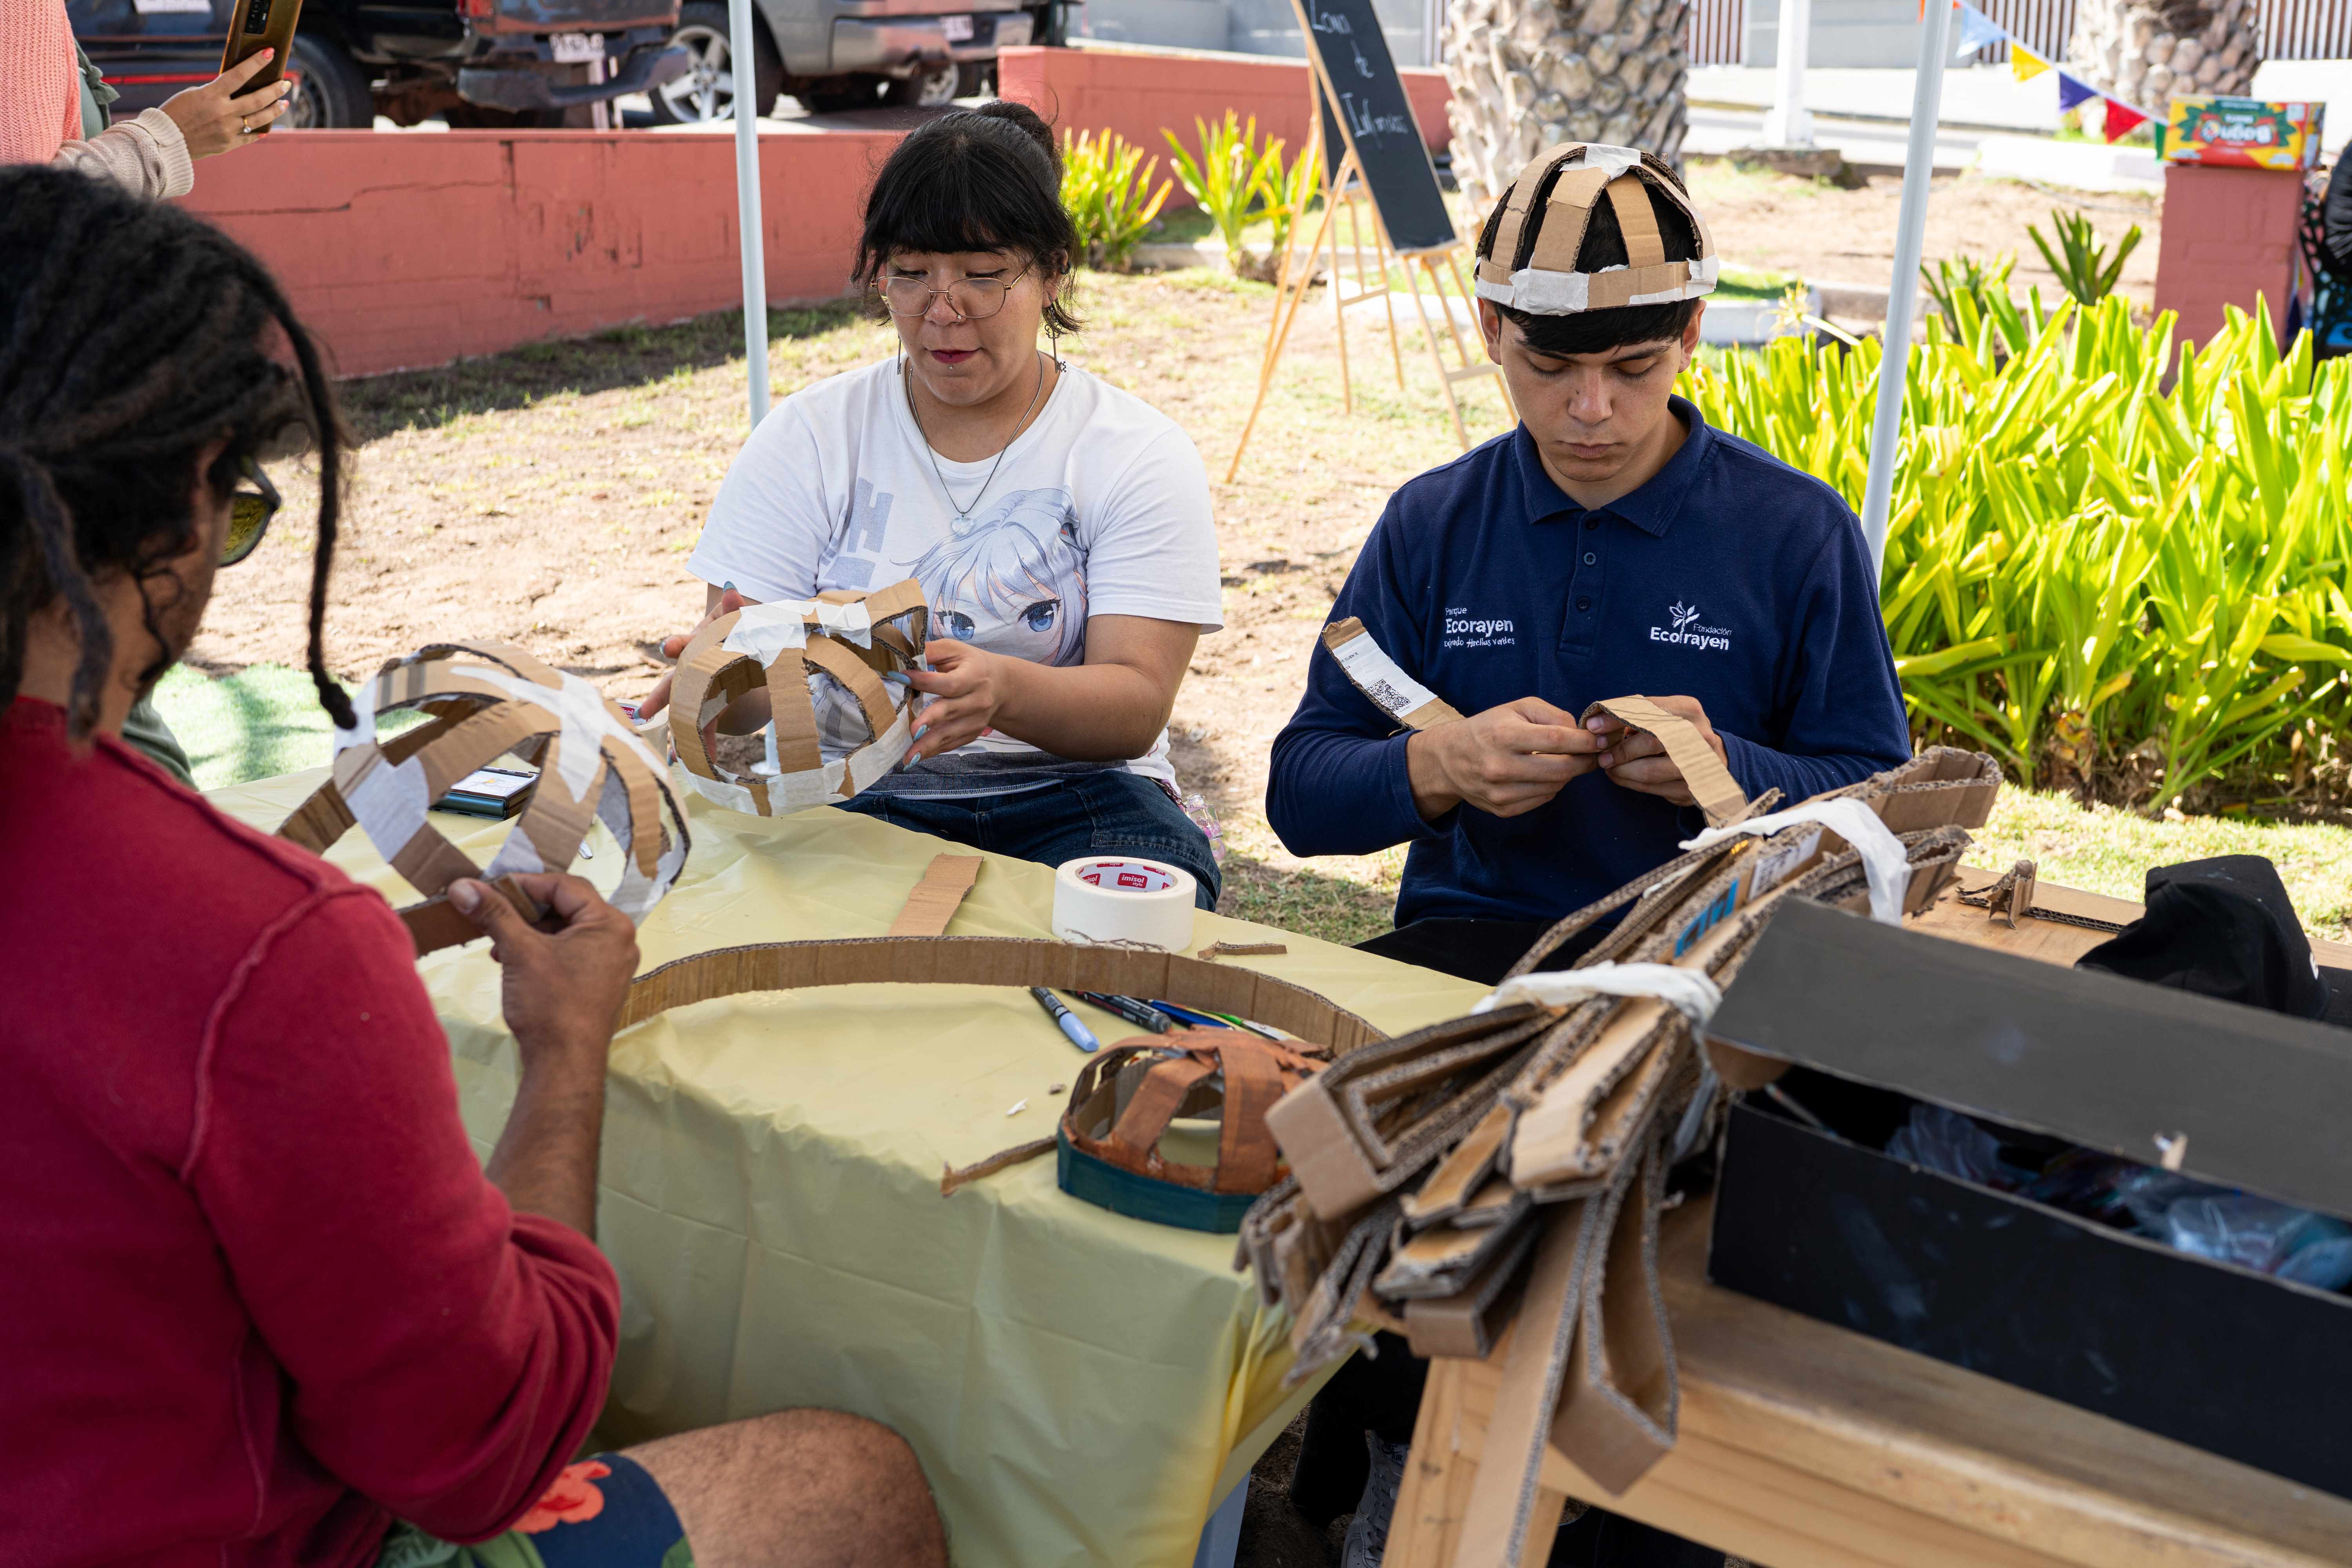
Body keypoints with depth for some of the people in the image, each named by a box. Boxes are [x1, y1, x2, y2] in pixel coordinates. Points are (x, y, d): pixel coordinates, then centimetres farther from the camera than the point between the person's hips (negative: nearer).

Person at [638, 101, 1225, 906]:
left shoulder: (1141, 454, 0)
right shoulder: (808, 439, 5)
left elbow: (1136, 704, -11)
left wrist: (1002, 691, -34)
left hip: (1070, 789, 1)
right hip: (855, 788, 0)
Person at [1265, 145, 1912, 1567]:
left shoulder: (1797, 531, 4)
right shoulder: (1433, 525, 10)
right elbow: (1302, 793, 7)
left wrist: (1728, 773, -16)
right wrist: (1440, 767, -14)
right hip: (1471, 939, 2)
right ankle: (1394, 1452, -2)